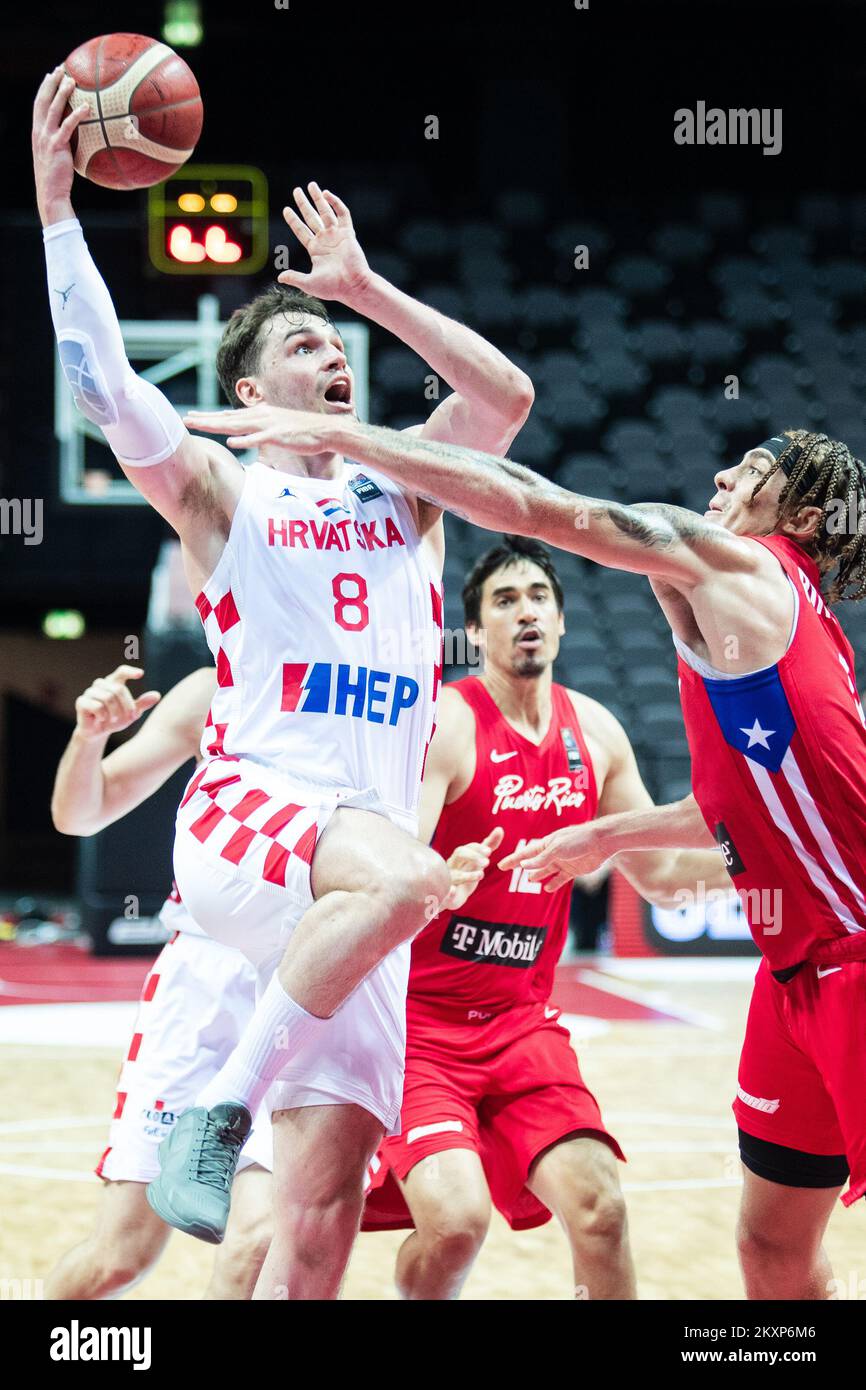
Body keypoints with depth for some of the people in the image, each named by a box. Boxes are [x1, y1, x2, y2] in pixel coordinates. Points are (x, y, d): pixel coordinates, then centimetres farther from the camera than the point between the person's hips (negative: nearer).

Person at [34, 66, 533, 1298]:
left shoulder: (404, 493, 21)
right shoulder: (222, 492, 9)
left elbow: (507, 396, 8)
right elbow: (104, 386, -5)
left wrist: (368, 287, 10)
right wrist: (57, 208, -8)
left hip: (364, 855, 4)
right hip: (244, 821, -4)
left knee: (321, 1219, -5)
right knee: (406, 874, -38)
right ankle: (219, 1107, -24)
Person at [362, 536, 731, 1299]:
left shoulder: (594, 733, 5)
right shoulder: (443, 724, -14)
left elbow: (660, 874, 14)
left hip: (521, 1021, 5)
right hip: (417, 1019, -5)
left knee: (599, 1207, -11)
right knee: (457, 1217, -22)